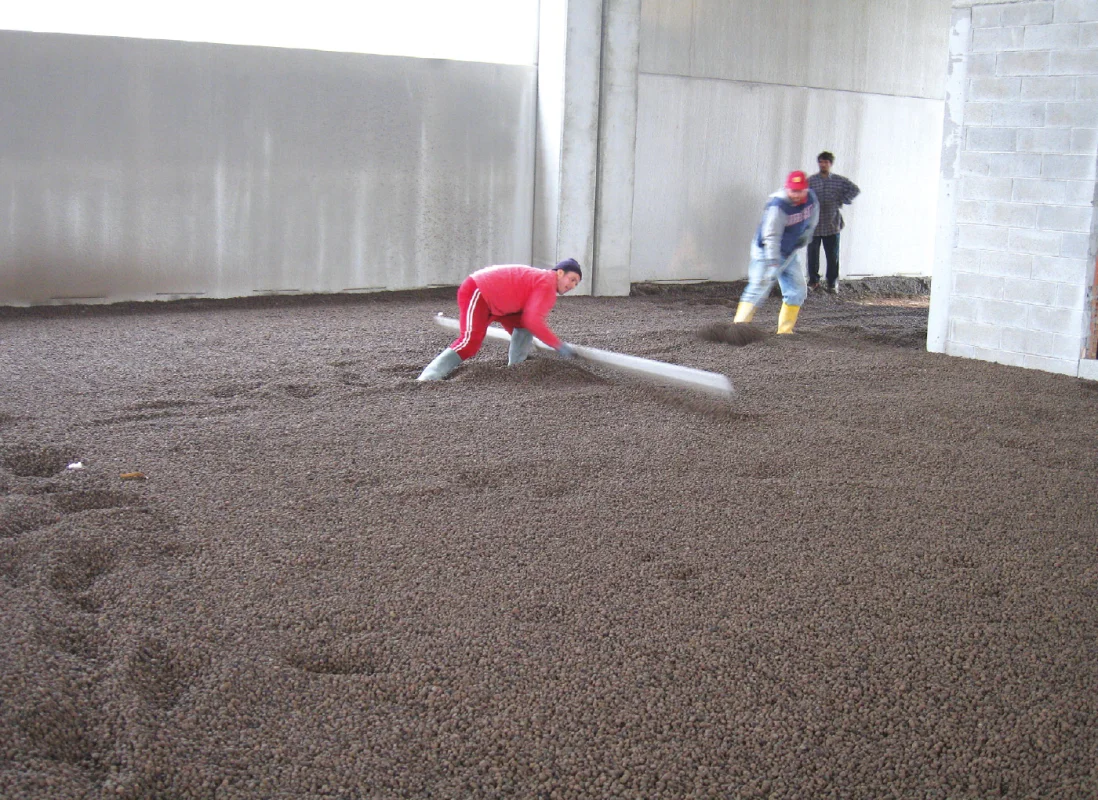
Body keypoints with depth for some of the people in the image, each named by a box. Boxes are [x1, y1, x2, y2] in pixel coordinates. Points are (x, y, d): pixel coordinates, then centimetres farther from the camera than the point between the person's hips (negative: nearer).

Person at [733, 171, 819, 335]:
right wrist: (772, 263, -40)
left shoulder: (810, 198, -6)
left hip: (789, 253, 8)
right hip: (766, 251, -7)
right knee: (758, 289, -17)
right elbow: (771, 236, -33)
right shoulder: (778, 205, -28)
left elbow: (813, 217, 17)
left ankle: (785, 331, 12)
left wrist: (807, 233, 0)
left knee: (798, 291, 5)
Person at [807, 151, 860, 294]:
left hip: (832, 225, 0)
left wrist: (843, 201, -1)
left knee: (833, 256, 3)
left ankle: (832, 283, 12)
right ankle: (813, 280, 17)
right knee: (813, 255, 3)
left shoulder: (840, 181, 3)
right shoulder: (811, 181, 0)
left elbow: (855, 190, 7)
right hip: (813, 225, 0)